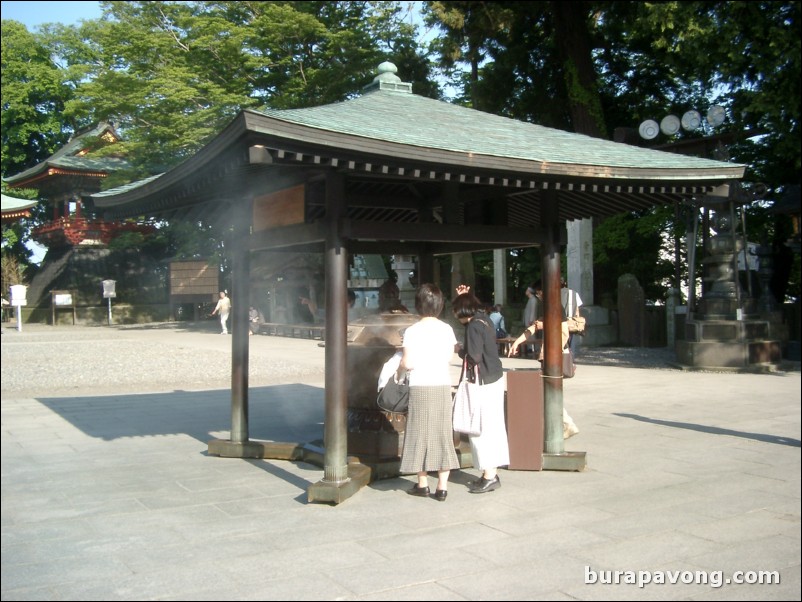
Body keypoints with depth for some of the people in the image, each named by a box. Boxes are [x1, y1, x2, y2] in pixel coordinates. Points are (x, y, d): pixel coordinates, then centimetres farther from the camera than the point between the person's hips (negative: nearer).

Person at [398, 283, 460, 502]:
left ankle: (422, 484, 16)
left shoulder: (412, 331, -9)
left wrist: (399, 370, 9)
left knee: (420, 433, 8)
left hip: (420, 387, -3)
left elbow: (408, 363, -11)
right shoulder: (447, 329, 1)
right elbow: (450, 358, 5)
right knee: (442, 433, 7)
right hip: (443, 385, 3)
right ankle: (442, 486, 9)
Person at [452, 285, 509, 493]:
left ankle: (489, 476, 3)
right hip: (494, 378, 9)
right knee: (492, 427, 13)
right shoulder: (484, 319, 8)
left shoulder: (473, 327, -18)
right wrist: (464, 296, 28)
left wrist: (460, 350, -4)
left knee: (481, 429, -2)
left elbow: (474, 357, -24)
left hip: (483, 383, -9)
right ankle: (491, 473, 20)